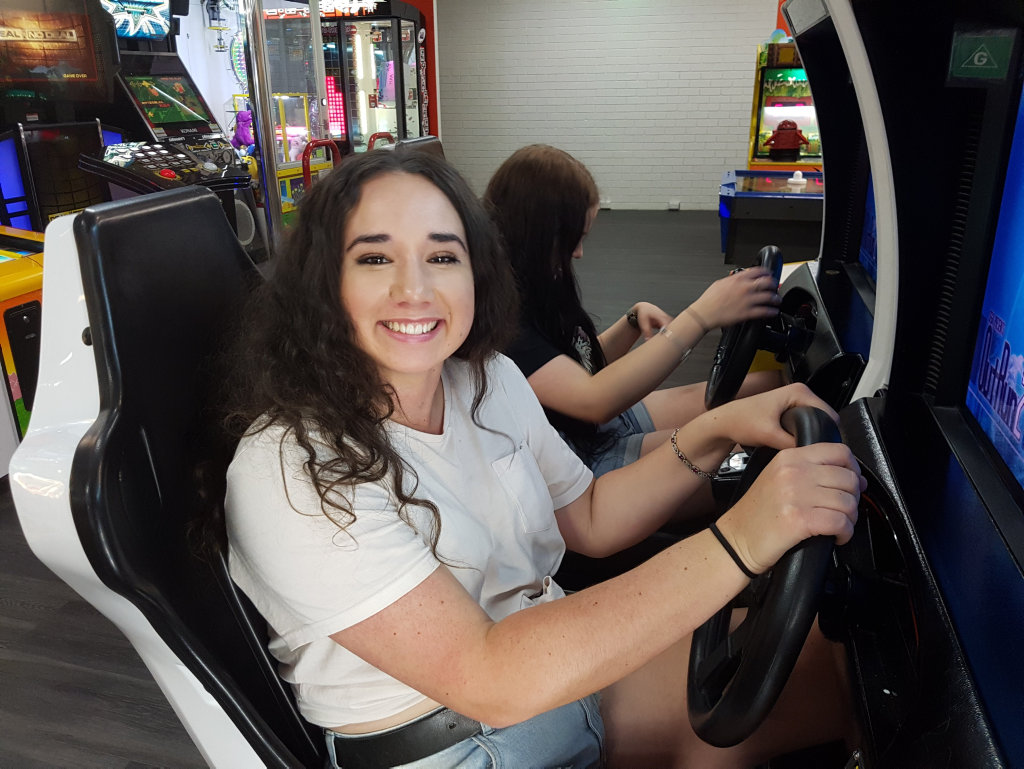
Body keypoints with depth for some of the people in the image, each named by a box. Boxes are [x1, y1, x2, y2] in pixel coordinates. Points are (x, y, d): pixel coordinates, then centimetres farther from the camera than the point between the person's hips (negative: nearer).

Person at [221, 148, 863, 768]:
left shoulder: (491, 380, -2)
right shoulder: (290, 471, -25)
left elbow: (587, 519, 8)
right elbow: (490, 682, -30)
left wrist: (717, 432, -8)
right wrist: (737, 542, -34)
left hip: (567, 669, 7)